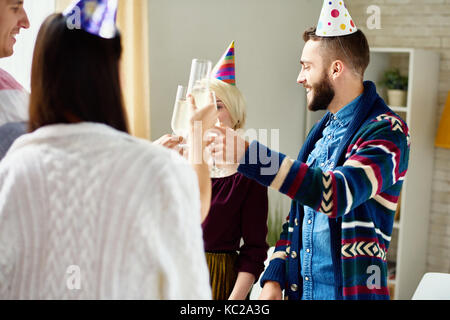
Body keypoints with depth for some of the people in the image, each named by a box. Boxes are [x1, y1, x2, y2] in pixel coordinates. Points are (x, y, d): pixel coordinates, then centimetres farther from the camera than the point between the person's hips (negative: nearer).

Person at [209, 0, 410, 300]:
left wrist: (248, 155, -38)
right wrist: (274, 279, 4)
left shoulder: (385, 132, -16)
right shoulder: (323, 130, 9)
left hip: (350, 289, -7)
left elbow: (338, 193, -33)